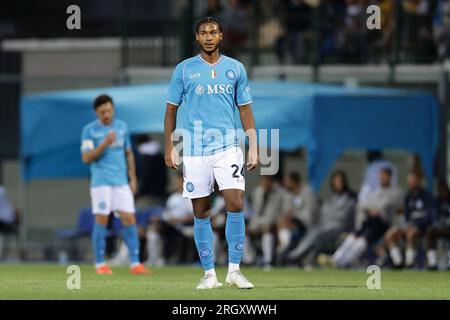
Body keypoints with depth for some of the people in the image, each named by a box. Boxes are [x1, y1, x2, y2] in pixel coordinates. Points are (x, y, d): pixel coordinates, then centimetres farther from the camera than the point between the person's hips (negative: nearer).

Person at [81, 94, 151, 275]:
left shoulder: (122, 127, 12)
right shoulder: (89, 130, -1)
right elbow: (86, 158, -8)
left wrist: (133, 179, 13)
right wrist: (104, 144, -19)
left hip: (121, 182, 4)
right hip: (101, 182, -4)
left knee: (129, 219, -4)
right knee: (101, 220, -5)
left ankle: (135, 264, -5)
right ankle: (100, 264, 3)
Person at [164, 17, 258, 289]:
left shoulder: (236, 68, 7)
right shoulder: (184, 70, 4)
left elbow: (246, 110, 10)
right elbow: (171, 110, 9)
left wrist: (254, 147, 3)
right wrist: (170, 148, 3)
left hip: (228, 147, 0)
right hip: (194, 149, 0)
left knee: (235, 204, -14)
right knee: (201, 212, 2)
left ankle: (234, 270, -7)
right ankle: (209, 274, 9)